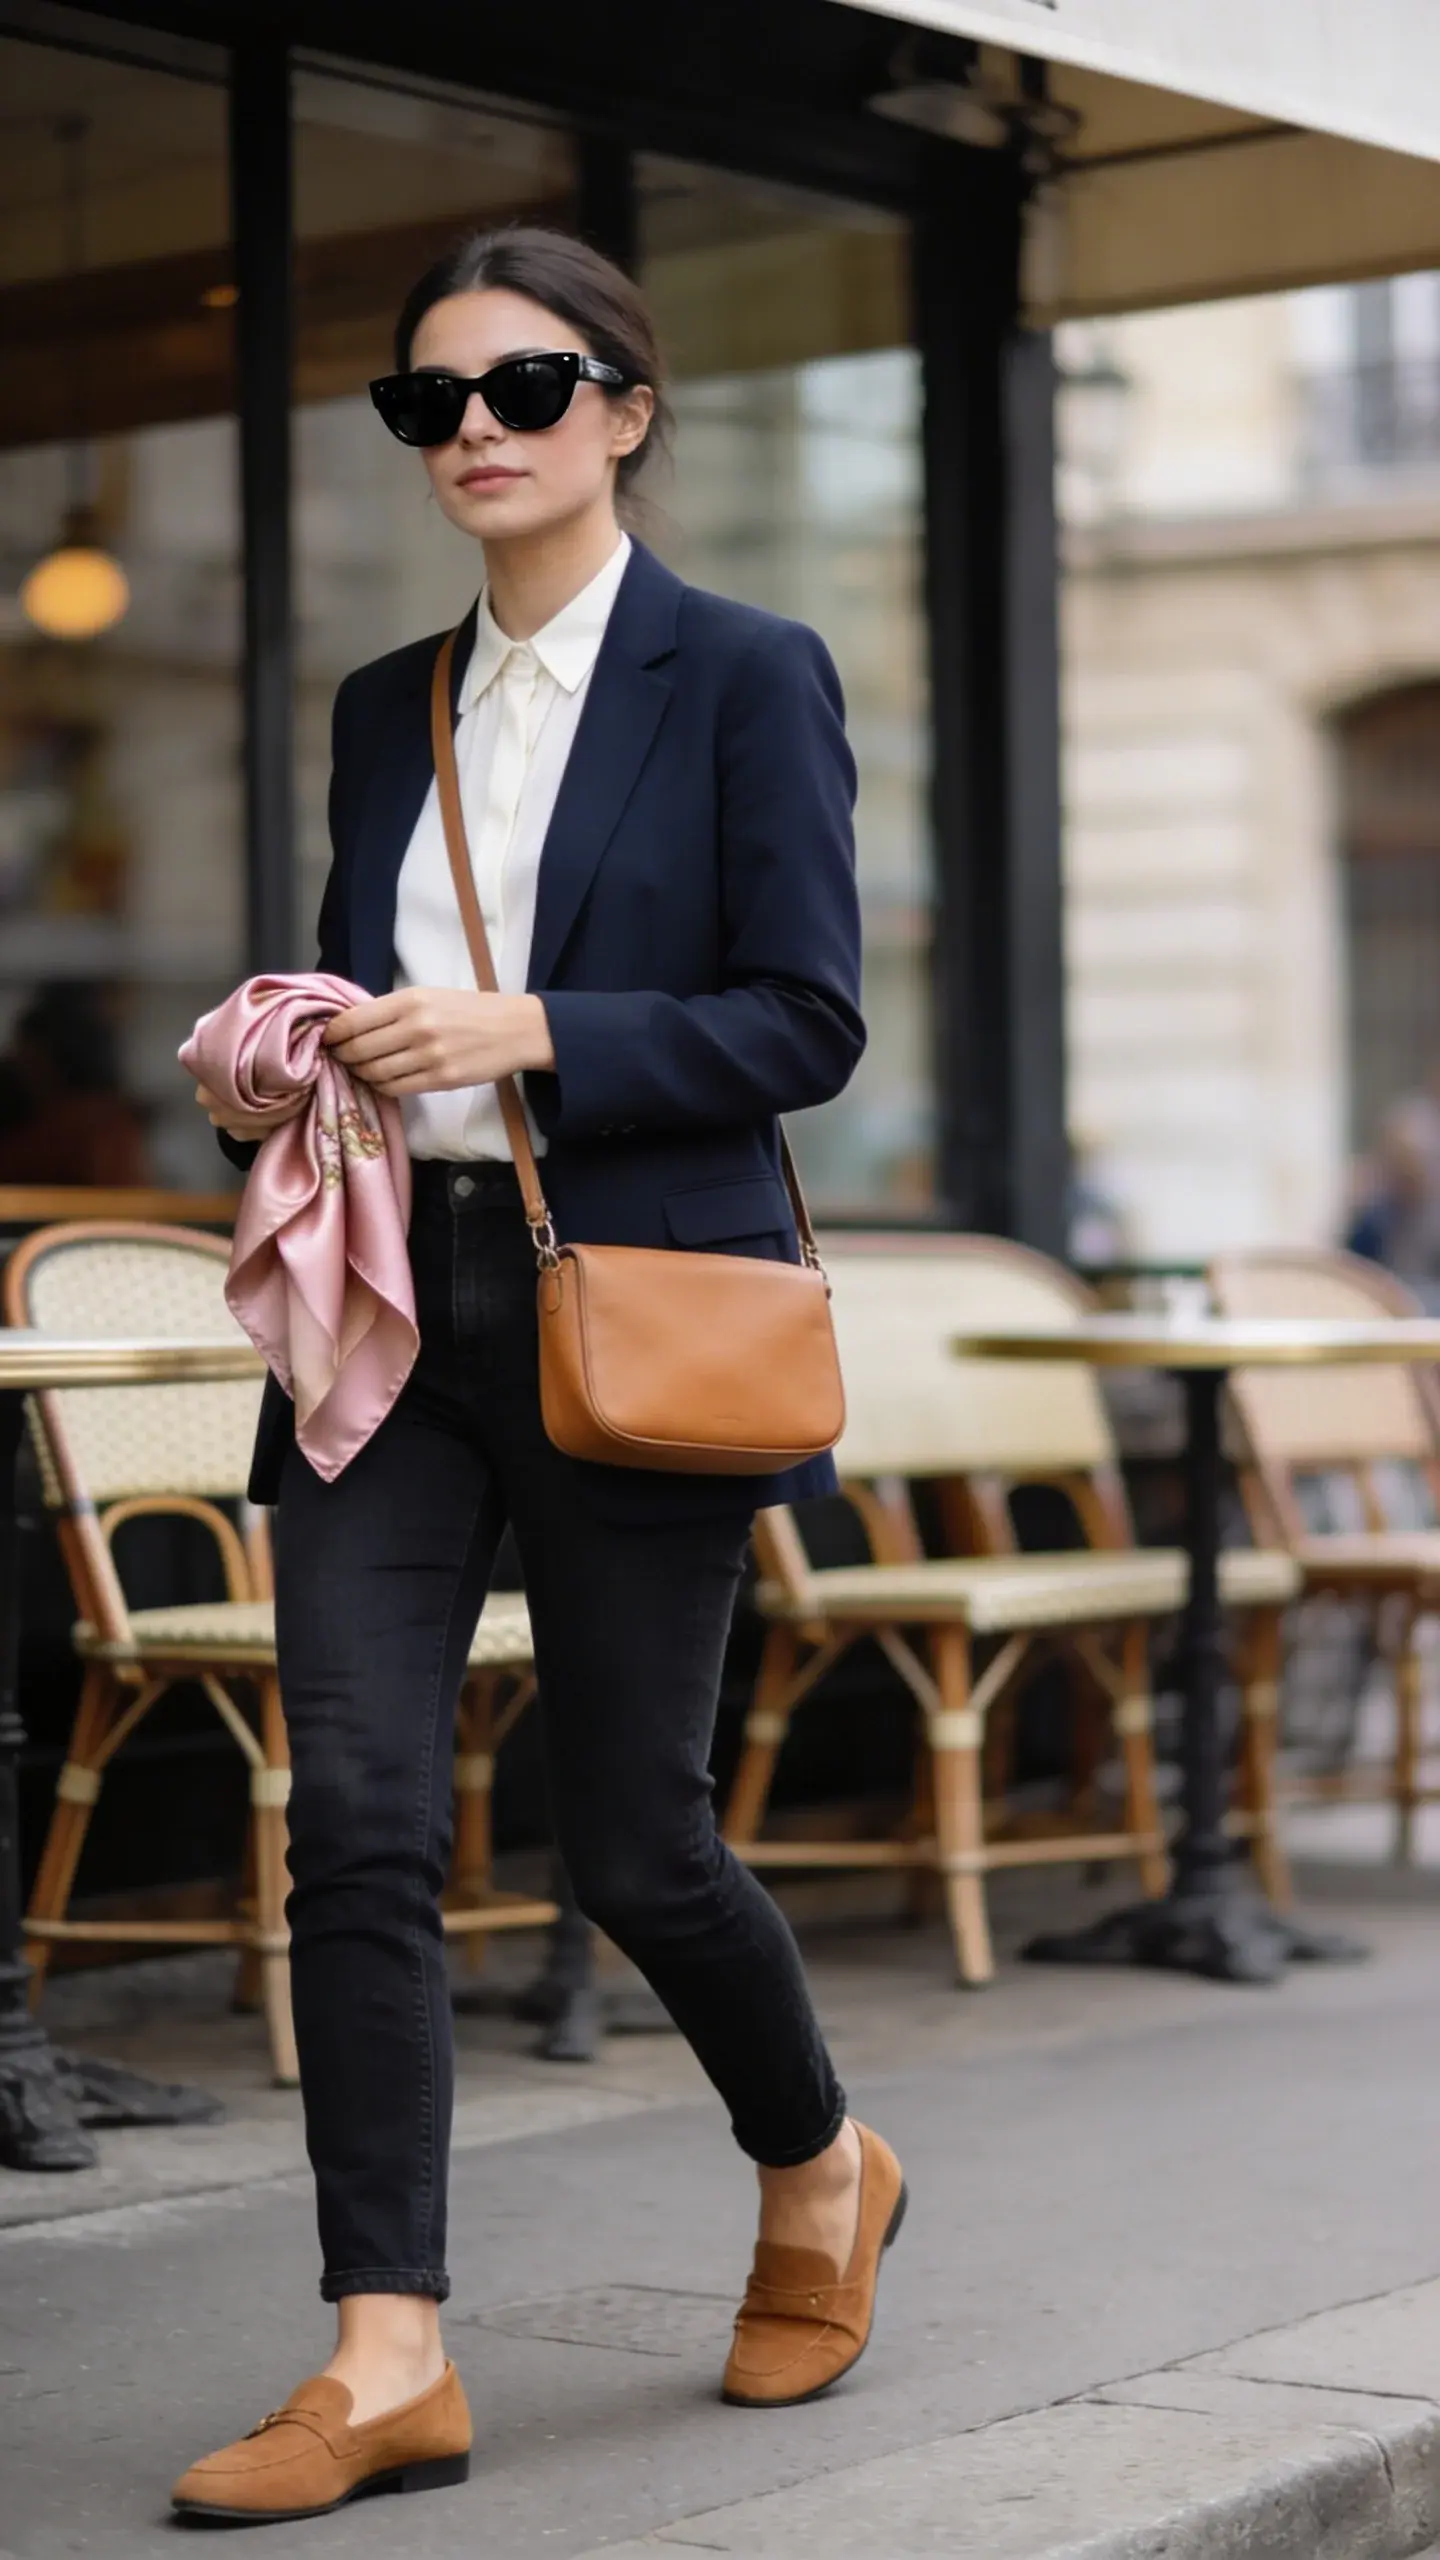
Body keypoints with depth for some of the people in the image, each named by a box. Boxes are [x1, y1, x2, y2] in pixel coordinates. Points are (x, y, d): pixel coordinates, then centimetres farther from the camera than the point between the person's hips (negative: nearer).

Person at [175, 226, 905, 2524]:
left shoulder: (746, 678, -1)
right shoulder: (387, 711, 15)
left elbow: (807, 1022, -7)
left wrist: (530, 1032, -18)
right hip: (394, 1301, 5)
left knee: (631, 1830, 3)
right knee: (356, 1817, -6)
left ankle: (819, 2166, 32)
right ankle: (389, 2358, -2)